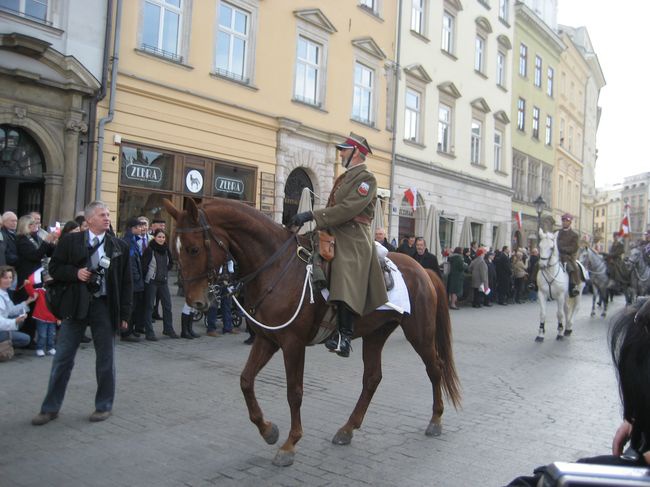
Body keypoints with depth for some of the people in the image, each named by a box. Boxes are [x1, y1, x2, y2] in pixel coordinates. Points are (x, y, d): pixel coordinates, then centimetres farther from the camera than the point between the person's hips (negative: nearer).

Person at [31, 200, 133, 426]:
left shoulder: (120, 246, 3)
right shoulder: (70, 241, 2)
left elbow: (126, 282, 4)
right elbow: (54, 268, 6)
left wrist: (124, 314, -1)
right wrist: (75, 273, -14)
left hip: (105, 306, 0)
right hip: (76, 305, 0)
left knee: (105, 359, 8)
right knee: (62, 358, 7)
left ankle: (104, 406, 23)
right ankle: (50, 408, 20)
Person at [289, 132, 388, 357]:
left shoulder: (366, 178, -6)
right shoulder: (344, 177, 24)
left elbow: (348, 208, -19)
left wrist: (313, 215, -22)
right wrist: (310, 220, 7)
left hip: (353, 239, -10)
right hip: (334, 235, 10)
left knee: (346, 285, -24)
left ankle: (345, 337, -26)